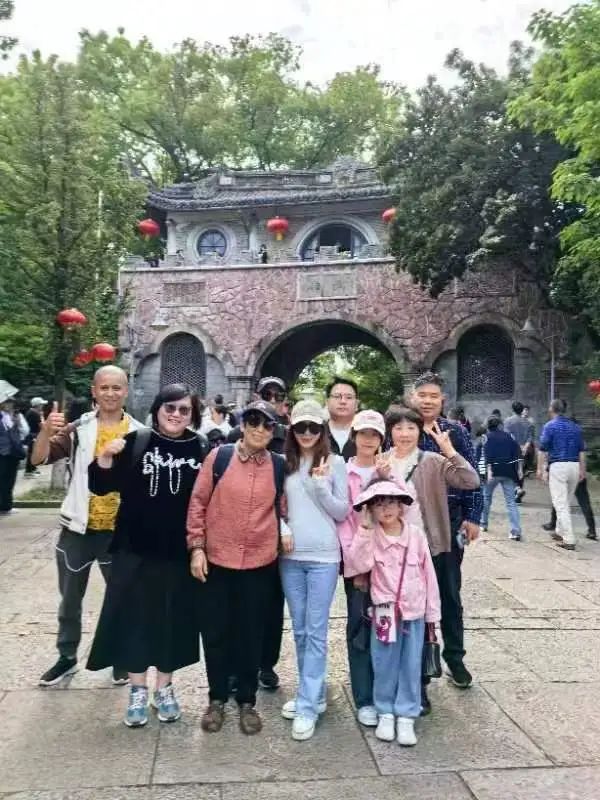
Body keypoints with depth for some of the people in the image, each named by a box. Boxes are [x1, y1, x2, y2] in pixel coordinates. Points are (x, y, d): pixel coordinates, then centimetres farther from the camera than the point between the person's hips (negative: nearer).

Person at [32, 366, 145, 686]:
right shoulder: (77, 429, -5)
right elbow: (38, 459, -15)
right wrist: (46, 430, -34)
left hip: (120, 531, 0)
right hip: (78, 529, 1)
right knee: (70, 598, 16)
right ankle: (67, 657, 34)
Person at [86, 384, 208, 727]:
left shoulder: (203, 449, -2)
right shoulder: (135, 443, -4)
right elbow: (101, 486, -4)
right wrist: (106, 457, -21)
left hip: (180, 553, 1)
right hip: (135, 550, 0)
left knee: (173, 620, 12)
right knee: (135, 618, 7)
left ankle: (164, 688, 31)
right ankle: (138, 691, 26)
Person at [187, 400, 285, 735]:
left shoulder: (279, 465, 0)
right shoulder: (219, 456, -5)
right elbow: (198, 502, -2)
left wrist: (285, 535, 2)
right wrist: (196, 546, -5)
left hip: (260, 563, 1)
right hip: (216, 559, -1)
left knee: (252, 634, 12)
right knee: (215, 632, 11)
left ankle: (247, 701, 29)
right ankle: (217, 698, 30)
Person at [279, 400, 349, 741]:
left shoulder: (335, 463, -2)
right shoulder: (285, 463, 6)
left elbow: (343, 512, -2)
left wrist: (321, 486, -16)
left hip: (323, 557, -4)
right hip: (290, 557, 4)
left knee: (316, 631, 0)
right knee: (300, 630, 13)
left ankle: (308, 707, 7)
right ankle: (313, 694, 29)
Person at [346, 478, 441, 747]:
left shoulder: (415, 534, -5)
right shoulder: (371, 535, -6)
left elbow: (428, 573, 1)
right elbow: (359, 564, -23)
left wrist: (432, 612, 3)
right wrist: (364, 529, -26)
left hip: (414, 610, 1)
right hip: (384, 611, -1)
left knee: (411, 666, 8)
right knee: (384, 665, 9)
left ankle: (406, 716, 21)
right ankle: (386, 713, 26)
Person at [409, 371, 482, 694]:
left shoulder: (457, 432, 0)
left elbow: (471, 477, 1)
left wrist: (472, 517, -3)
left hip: (449, 522, 0)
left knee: (449, 591, 11)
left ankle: (454, 656, 25)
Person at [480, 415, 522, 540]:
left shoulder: (487, 436, 5)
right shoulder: (509, 436, 15)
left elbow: (487, 454, -10)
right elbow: (517, 451, 4)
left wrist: (489, 469, -17)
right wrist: (519, 468, 2)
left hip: (494, 470, -2)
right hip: (509, 472, 2)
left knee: (486, 496, 20)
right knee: (511, 501, 0)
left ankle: (483, 524, 29)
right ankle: (516, 531, -11)